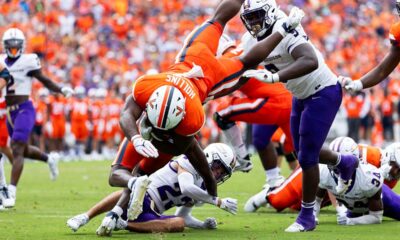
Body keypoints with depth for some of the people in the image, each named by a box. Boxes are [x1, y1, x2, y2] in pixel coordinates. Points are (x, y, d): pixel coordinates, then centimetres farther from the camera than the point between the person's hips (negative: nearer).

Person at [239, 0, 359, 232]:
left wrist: (273, 77, -52)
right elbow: (241, 72, 8)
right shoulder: (251, 41, -3)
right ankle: (345, 162, 45)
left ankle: (307, 217, 7)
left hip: (324, 93, -9)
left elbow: (311, 62, -45)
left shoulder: (285, 31, -30)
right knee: (303, 151, 17)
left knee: (307, 157, -6)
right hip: (302, 96, 9)